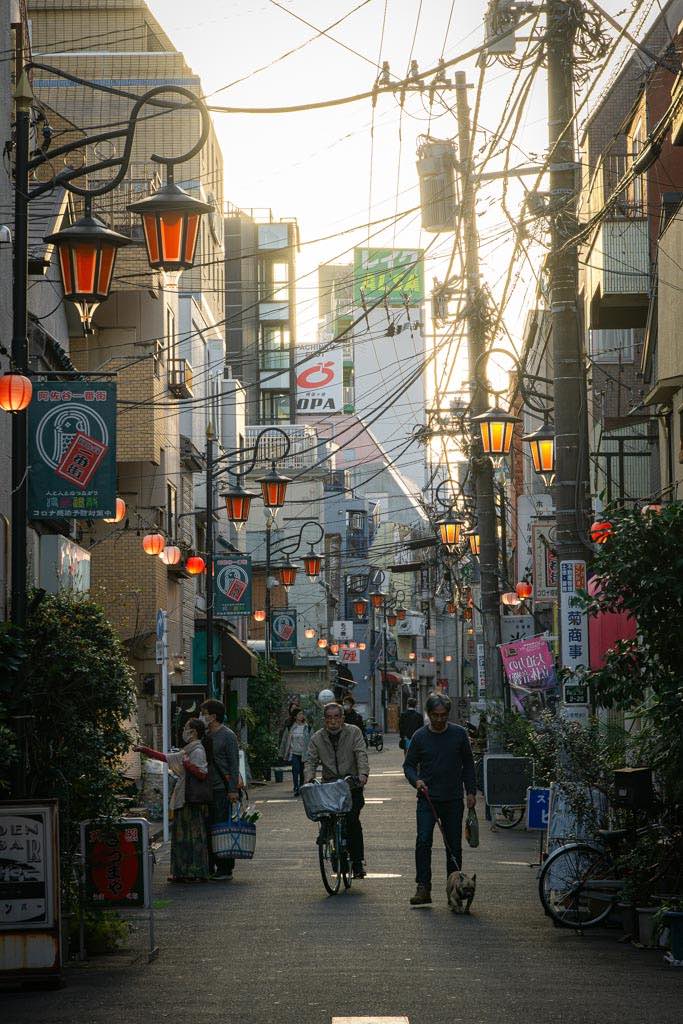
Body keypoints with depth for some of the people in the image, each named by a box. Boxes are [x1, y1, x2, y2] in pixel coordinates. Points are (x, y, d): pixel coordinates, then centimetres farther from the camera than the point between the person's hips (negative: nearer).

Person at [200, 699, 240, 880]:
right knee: (208, 829, 6)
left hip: (222, 789, -7)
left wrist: (233, 789, -15)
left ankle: (225, 868, -1)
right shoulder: (206, 735, 15)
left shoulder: (228, 736, -6)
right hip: (207, 789, 7)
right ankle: (210, 866, 11)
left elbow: (234, 763, -10)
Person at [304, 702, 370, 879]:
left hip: (352, 785, -3)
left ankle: (357, 862, -9)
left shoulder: (354, 732, 4)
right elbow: (310, 761, 4)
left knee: (352, 820, -16)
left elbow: (361, 755, -7)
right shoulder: (317, 738, 10)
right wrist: (309, 779, -15)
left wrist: (363, 774, -23)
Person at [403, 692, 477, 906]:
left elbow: (468, 763, 11)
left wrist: (471, 791, 6)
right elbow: (409, 764, 7)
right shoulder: (420, 736, 1)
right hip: (427, 799, -1)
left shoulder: (459, 734, 3)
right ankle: (423, 888, -15)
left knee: (454, 845, 5)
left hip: (453, 800, 1)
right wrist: (416, 780, -13)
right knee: (423, 841, -15)